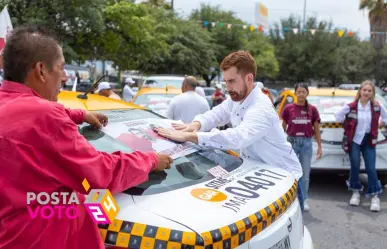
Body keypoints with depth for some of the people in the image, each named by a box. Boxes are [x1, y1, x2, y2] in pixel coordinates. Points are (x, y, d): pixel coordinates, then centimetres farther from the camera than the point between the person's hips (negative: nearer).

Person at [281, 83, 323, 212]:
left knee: (305, 174, 8)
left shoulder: (312, 109, 1)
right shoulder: (288, 108, -2)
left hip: (307, 143, 1)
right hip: (291, 141, -1)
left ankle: (304, 200, 20)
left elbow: (316, 129, 7)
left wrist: (320, 146, 4)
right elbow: (283, 128, 5)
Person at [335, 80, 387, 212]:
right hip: (354, 140, -1)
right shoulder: (351, 106, -9)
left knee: (371, 168, -3)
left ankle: (375, 196, 7)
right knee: (355, 167, 4)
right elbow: (338, 115, 2)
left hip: (369, 140, 1)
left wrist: (376, 127, 7)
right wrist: (348, 126, 4)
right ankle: (356, 192, 22)